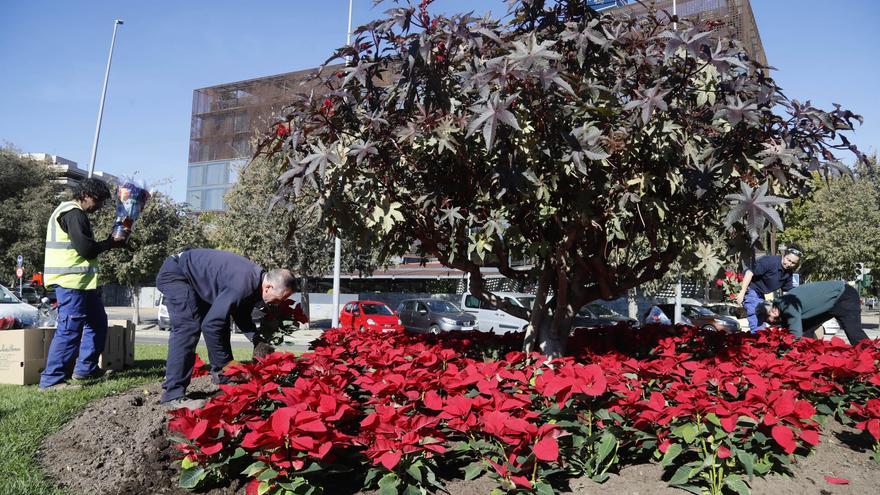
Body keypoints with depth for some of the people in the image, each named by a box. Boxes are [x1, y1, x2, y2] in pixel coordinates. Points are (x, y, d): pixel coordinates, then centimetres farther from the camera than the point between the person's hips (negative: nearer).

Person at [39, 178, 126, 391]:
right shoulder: (74, 214, -13)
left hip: (81, 280, 11)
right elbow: (86, 249, -18)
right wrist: (110, 243, -3)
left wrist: (108, 242, 7)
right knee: (70, 329, -9)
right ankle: (51, 379, -4)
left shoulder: (73, 213, 21)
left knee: (97, 321, 17)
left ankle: (86, 368, 24)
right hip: (72, 280, -11)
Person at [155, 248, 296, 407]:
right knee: (188, 328, -19)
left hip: (194, 277, 10)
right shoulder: (242, 285, -35)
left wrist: (256, 339, -7)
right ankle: (173, 394, -17)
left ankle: (222, 376, 19)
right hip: (175, 273, -10)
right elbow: (210, 324, -34)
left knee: (221, 321, 9)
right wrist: (226, 364, -24)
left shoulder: (257, 278, -6)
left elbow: (241, 314, 9)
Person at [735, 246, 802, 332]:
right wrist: (742, 292, -27)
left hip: (760, 295, 9)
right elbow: (750, 272, -24)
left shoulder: (788, 273, 3)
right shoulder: (770, 261, -21)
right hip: (751, 290, -9)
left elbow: (787, 292, 10)